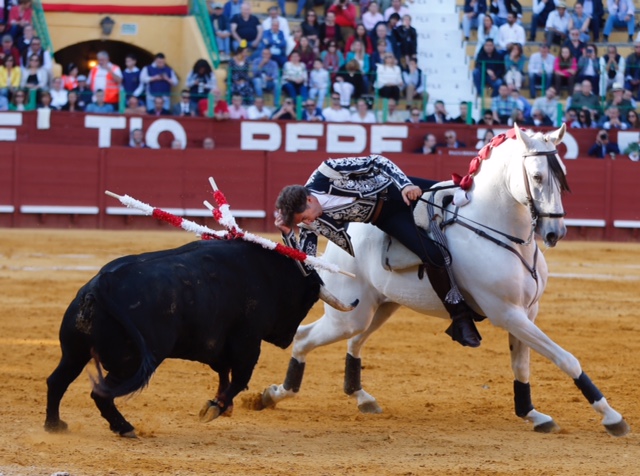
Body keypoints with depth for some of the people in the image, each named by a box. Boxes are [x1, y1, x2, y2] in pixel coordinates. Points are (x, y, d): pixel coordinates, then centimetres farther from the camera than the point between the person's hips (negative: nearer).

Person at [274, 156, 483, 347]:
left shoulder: (327, 174, -28)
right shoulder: (311, 225, -18)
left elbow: (377, 162, -22)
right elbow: (304, 266, -16)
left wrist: (406, 184, -35)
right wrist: (287, 233, -29)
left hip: (395, 188, 0)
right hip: (385, 218, 0)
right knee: (433, 257, -21)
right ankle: (460, 317, -9)